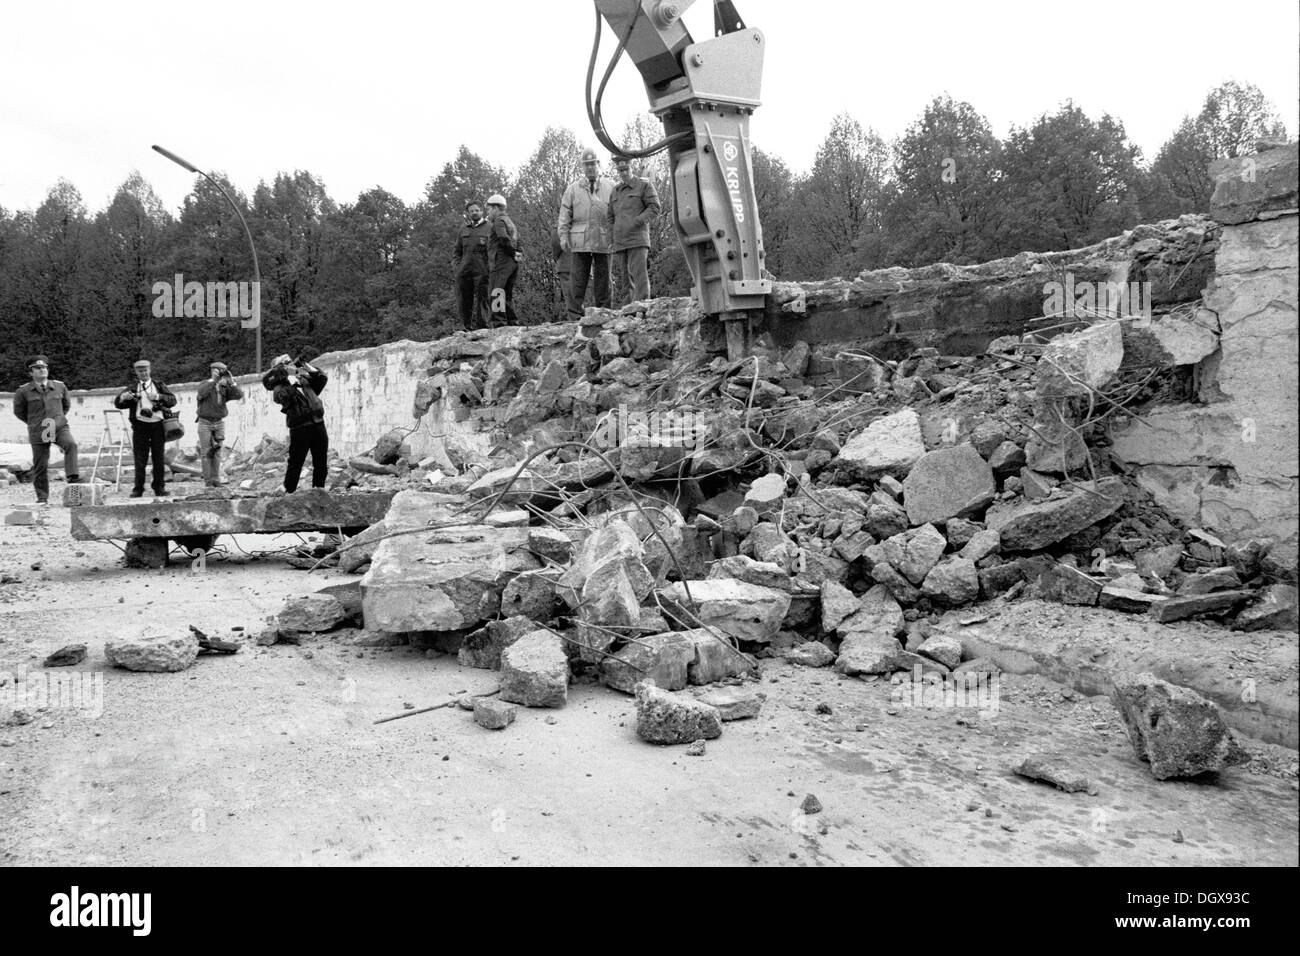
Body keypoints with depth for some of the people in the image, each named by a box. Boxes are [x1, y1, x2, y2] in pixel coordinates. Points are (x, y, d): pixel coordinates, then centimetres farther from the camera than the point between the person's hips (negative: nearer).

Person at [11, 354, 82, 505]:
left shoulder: (60, 387, 5)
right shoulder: (23, 391, 0)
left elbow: (66, 404, 23)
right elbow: (19, 411, 14)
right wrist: (34, 422, 13)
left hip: (60, 428, 0)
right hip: (38, 433, 0)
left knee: (71, 444, -32)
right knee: (40, 465, 4)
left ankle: (72, 477, -32)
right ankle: (42, 497, 15)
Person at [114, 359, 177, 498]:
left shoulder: (159, 385, 11)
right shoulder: (133, 387, 11)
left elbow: (173, 400, 1)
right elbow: (117, 403, 6)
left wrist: (158, 396, -15)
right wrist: (122, 397, -16)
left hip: (157, 424, 0)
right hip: (140, 425, 0)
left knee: (158, 457, 4)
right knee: (140, 458, -2)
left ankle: (159, 487, 10)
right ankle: (138, 488, 2)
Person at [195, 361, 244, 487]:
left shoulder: (225, 387, 4)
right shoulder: (204, 383, -4)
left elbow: (239, 395, -9)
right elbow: (202, 392, -26)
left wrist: (231, 382, -18)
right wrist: (213, 379, -25)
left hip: (219, 423, 3)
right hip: (205, 422, -3)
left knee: (217, 452, 2)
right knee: (206, 452, -1)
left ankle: (216, 479, 5)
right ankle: (207, 480, 1)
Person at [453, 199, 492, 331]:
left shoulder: (490, 228, 5)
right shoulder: (463, 230, 19)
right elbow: (457, 252, 23)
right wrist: (455, 266, 7)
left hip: (482, 271, -4)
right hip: (464, 272, 5)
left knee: (482, 302, -9)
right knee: (465, 303, 5)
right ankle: (466, 330, 11)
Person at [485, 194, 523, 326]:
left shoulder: (499, 221, -6)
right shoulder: (511, 222, 23)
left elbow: (504, 239, -20)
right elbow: (517, 242, 18)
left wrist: (513, 253, -10)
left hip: (500, 262, -9)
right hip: (512, 263, 9)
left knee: (495, 295, -12)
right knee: (508, 295, 13)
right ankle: (513, 322, 11)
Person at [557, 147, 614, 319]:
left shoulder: (610, 188, 10)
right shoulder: (573, 189, 13)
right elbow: (564, 214, 10)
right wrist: (563, 236, -1)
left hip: (603, 240, 0)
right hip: (581, 240, 0)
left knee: (603, 277, 1)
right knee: (579, 278, -5)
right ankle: (575, 314, -4)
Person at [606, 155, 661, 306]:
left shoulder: (645, 185, 5)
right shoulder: (615, 191, 20)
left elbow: (654, 208, -3)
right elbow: (610, 217, 22)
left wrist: (636, 222, -15)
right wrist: (614, 235, 7)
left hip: (638, 239, -5)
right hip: (619, 243, 5)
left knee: (638, 276, -15)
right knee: (622, 279, 2)